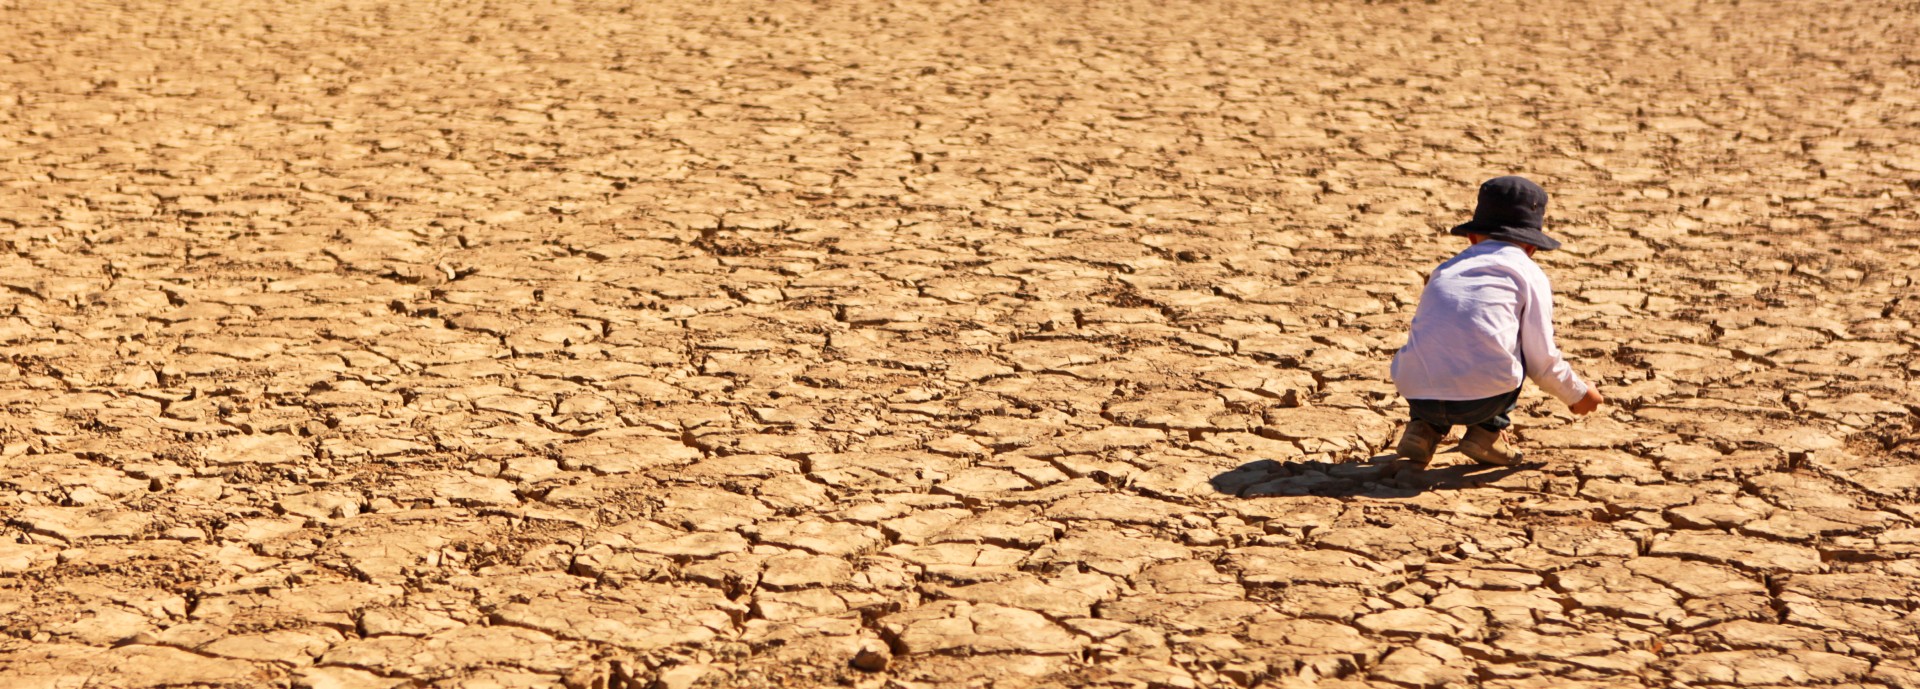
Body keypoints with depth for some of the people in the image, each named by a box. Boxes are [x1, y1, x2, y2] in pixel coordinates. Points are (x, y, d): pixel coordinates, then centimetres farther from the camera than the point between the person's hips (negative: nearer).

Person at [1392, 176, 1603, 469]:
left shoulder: (1444, 270, 27)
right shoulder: (1529, 274, 14)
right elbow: (1542, 359, 11)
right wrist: (1577, 394, 32)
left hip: (1419, 397, 3)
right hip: (1484, 398, -3)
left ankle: (1424, 428, 14)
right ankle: (1488, 431, 17)